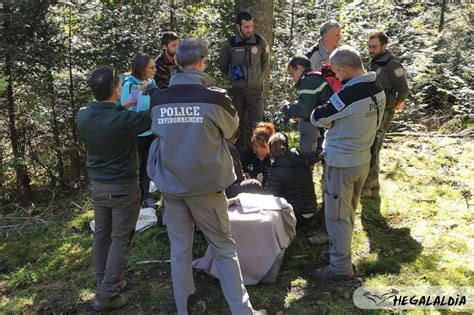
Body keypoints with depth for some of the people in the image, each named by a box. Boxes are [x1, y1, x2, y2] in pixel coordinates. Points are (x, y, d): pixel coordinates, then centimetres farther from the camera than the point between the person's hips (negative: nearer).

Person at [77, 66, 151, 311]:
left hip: (98, 185, 6)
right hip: (124, 187, -6)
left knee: (101, 234, 17)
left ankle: (103, 284, 31)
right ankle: (107, 295, 10)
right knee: (120, 239, 4)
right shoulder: (124, 120, -25)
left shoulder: (82, 116, -7)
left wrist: (121, 107, 11)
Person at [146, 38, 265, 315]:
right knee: (225, 249, 10)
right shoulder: (215, 97, -15)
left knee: (180, 249, 14)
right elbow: (231, 130, 3)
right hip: (205, 185, -3)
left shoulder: (158, 99, -4)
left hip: (171, 185, 3)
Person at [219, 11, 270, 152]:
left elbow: (265, 63, 12)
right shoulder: (230, 44, -8)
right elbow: (222, 65, 9)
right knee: (238, 123, 9)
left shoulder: (260, 42, -6)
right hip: (236, 90, 0)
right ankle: (240, 152, 22)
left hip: (255, 88, 0)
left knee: (255, 124, -3)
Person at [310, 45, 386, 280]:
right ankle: (340, 251, 38)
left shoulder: (348, 94, -25)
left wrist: (329, 121, 7)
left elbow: (317, 117, -15)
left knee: (337, 215, 4)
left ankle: (340, 267, 15)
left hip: (341, 163, -8)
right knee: (348, 212, 21)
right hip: (363, 159, 9)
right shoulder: (378, 91, 2)